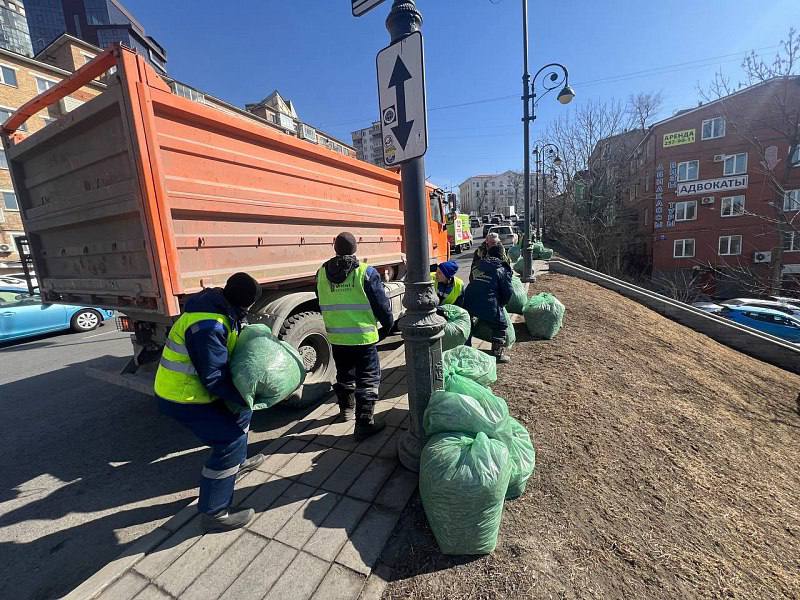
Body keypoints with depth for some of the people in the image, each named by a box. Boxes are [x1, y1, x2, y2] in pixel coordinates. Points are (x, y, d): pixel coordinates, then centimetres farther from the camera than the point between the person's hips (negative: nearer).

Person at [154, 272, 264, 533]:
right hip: (183, 397, -10)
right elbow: (214, 378, -28)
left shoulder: (221, 308, -2)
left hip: (196, 387, 10)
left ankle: (237, 462, 42)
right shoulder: (208, 326, -32)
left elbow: (230, 347, 12)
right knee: (231, 440, -12)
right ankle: (213, 513, 2)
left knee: (240, 413, 22)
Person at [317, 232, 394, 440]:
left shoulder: (322, 273, 1)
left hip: (336, 337, 5)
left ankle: (346, 409, 44)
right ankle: (364, 424, 11)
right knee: (368, 380, 7)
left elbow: (322, 305, 13)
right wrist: (388, 323, 10)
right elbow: (381, 303, -7)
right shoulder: (366, 272, -12)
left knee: (344, 375, 25)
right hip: (363, 336, -5)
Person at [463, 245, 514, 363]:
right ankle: (498, 353, 13)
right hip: (489, 306, -5)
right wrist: (502, 304, 20)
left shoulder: (478, 266, 19)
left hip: (468, 303, 5)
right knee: (500, 326, 14)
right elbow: (507, 292, 2)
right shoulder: (502, 270, 4)